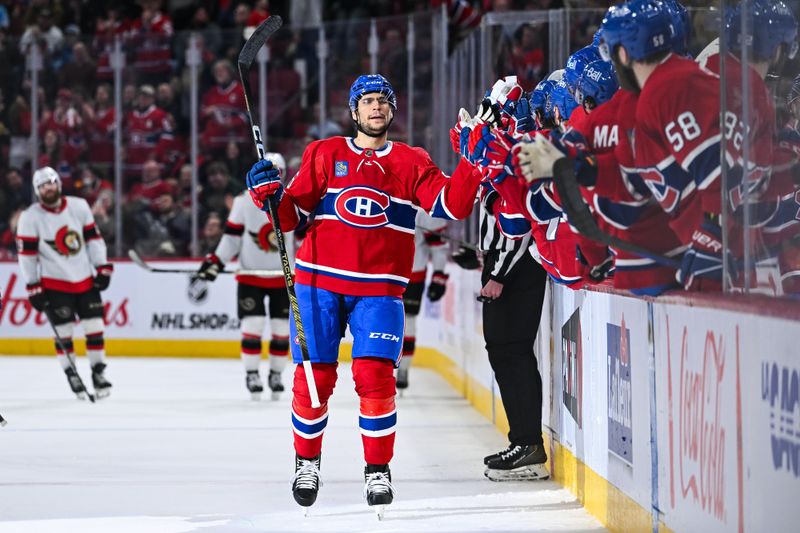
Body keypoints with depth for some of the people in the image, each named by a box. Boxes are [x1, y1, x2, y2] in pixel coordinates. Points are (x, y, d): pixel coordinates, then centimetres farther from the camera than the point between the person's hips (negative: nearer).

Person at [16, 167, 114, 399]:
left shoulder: (79, 206, -1)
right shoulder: (30, 218, -9)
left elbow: (93, 237, 6)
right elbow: (26, 254, -8)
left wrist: (103, 268, 2)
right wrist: (33, 287, -11)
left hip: (85, 279, 3)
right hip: (55, 283, -3)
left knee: (95, 327, 3)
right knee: (63, 333, -3)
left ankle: (98, 372, 14)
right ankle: (71, 375, 10)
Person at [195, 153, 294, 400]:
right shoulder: (244, 202, -5)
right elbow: (232, 237, 1)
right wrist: (215, 261, -7)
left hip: (283, 276, 1)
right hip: (250, 274, -1)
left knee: (282, 328, 3)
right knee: (252, 325, -7)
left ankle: (276, 374, 17)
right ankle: (251, 374, 3)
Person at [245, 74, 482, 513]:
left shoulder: (411, 163, 9)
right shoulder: (324, 155, 8)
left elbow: (453, 204, -4)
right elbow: (293, 214, 6)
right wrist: (270, 196, -13)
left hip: (379, 290, 0)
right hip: (319, 282, 0)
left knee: (375, 376, -13)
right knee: (314, 377, 0)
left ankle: (378, 471, 2)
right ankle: (306, 461, 22)